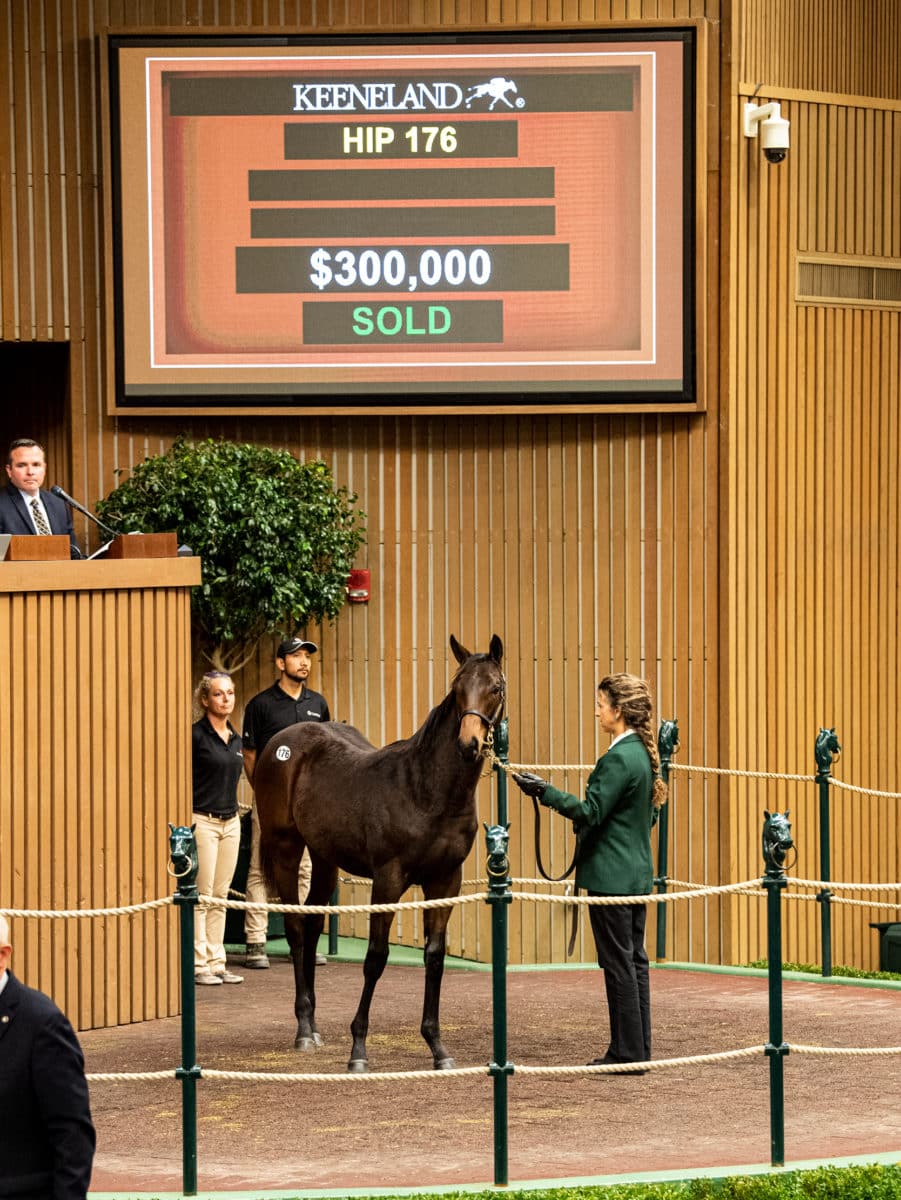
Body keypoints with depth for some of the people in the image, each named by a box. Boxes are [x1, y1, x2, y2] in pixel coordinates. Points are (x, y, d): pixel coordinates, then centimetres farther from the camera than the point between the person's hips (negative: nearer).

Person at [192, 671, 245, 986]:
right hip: (202, 821, -7)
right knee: (201, 897, -5)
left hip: (230, 822, 7)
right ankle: (198, 965, -2)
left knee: (220, 897, 8)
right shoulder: (196, 734, -10)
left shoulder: (235, 738, 12)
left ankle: (217, 963, 11)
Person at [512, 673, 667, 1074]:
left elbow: (589, 812, -21)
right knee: (635, 961, 12)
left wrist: (545, 792, -20)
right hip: (637, 872, 10)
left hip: (611, 875, -10)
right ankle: (637, 1050, 17)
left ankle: (628, 1052, 0)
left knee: (618, 963, -4)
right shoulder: (644, 754, 10)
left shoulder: (618, 759, -19)